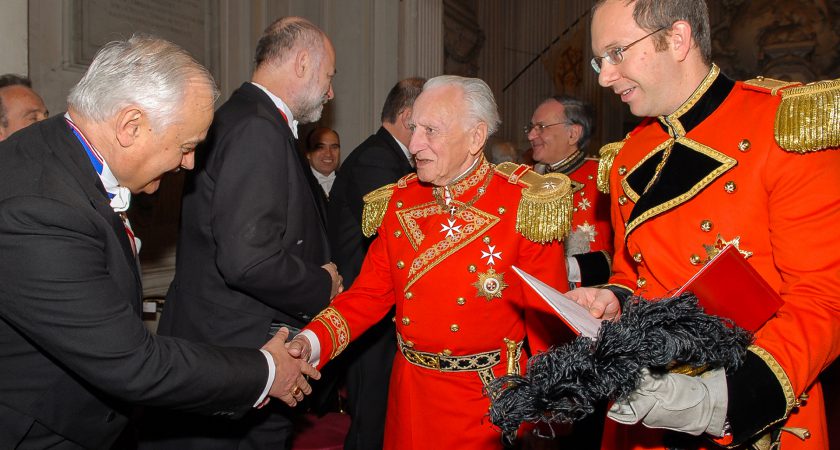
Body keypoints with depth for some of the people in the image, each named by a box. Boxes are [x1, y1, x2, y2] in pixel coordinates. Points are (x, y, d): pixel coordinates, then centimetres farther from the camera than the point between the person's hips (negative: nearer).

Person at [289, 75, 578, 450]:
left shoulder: (523, 205, -13)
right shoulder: (398, 202, 0)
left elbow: (548, 319, -10)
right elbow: (369, 294, 1)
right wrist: (311, 342, -13)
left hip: (489, 404, -4)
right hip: (410, 399, 4)